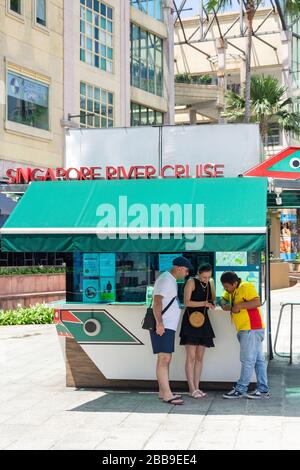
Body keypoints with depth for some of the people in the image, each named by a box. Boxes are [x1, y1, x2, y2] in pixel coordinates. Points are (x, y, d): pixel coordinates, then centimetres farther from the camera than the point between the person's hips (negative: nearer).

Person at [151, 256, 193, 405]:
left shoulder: (171, 280, 20)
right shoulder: (165, 279, -12)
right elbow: (157, 301, -21)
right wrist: (159, 323, -28)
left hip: (168, 326, 11)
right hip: (162, 326, -11)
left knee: (166, 359, 13)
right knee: (164, 359, -13)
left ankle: (163, 391, 19)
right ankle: (167, 394, -16)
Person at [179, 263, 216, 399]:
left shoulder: (210, 283, 10)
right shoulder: (191, 282, -8)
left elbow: (213, 299, 17)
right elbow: (186, 302, -15)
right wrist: (204, 303, -22)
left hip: (203, 321, 6)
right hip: (190, 320, -6)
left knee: (200, 357, 7)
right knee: (191, 357, -7)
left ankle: (197, 387, 12)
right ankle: (192, 388, -3)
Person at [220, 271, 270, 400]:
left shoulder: (246, 287, -13)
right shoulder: (232, 291, 16)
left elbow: (257, 302, -23)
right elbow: (223, 299, 24)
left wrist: (239, 305, -21)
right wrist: (224, 305, 2)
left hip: (252, 329, -10)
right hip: (244, 330, 10)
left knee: (248, 360, -5)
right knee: (258, 359, 10)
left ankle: (240, 390, -2)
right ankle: (263, 390, 12)